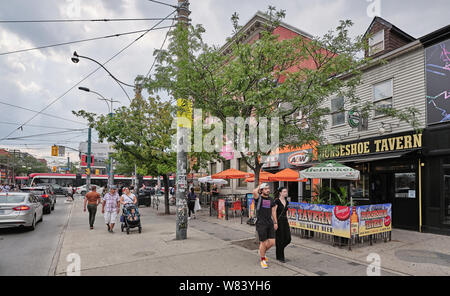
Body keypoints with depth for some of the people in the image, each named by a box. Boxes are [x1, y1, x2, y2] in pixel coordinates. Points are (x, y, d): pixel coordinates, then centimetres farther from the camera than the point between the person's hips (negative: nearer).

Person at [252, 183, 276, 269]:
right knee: (263, 242, 1)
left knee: (272, 242, 3)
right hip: (261, 224, -5)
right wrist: (258, 187, -7)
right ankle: (263, 260, 23)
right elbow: (254, 191, -29)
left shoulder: (271, 200, 11)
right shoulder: (258, 198, -6)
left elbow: (273, 212, 17)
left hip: (270, 223, 5)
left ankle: (262, 251, 33)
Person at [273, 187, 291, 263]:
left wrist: (287, 223, 15)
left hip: (285, 221, 7)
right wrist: (275, 223, -18)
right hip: (278, 221, -6)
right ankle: (280, 257, 14)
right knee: (280, 239, 0)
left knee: (288, 239, 2)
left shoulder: (287, 202, 10)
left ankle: (279, 248, 28)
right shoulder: (277, 201, -10)